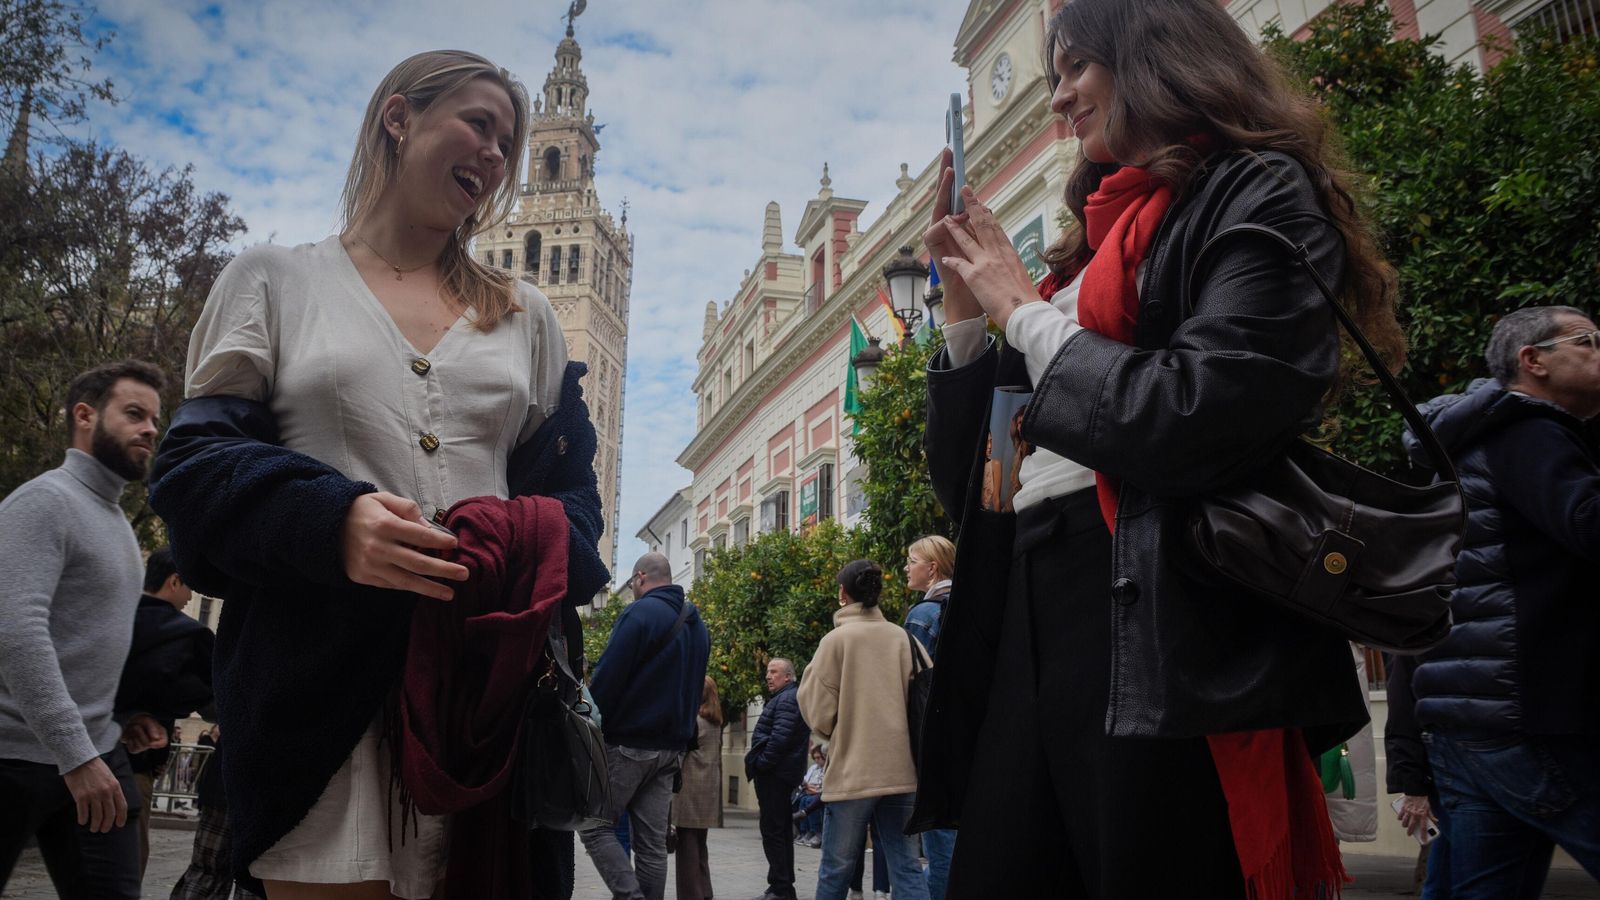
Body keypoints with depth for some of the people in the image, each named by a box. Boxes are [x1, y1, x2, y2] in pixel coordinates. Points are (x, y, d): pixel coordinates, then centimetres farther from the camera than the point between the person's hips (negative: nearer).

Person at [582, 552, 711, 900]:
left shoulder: (639, 613, -12)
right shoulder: (698, 625, 15)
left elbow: (607, 678, -16)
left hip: (628, 743, -7)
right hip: (671, 747, 7)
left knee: (593, 824, 3)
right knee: (652, 841, 8)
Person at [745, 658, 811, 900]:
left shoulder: (787, 700, -13)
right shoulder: (786, 698, 20)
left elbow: (780, 738, -23)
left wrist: (760, 763, -15)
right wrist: (757, 760, 17)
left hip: (774, 773, -11)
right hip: (784, 774, 11)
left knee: (773, 831, -8)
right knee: (782, 831, 14)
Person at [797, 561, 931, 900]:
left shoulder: (836, 639, -5)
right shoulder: (903, 638, 4)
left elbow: (818, 712, -5)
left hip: (852, 770, -3)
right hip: (901, 769, 3)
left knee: (836, 870, 7)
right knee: (907, 866, 5)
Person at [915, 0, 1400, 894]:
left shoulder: (1259, 199, 0)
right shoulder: (1100, 240, 22)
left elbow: (1196, 420, -19)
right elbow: (967, 477, 22)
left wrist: (1023, 310, -5)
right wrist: (968, 310, 10)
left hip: (1165, 619, -7)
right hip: (1029, 611, 8)